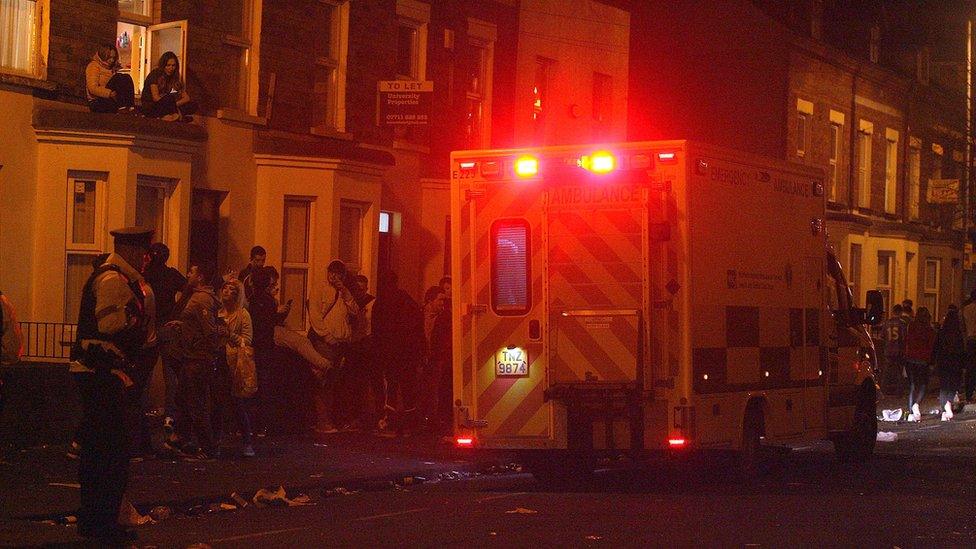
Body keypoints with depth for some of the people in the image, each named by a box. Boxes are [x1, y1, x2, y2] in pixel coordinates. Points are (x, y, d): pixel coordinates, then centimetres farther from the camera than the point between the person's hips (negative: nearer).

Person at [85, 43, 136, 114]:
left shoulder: (113, 68, 19)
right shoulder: (93, 66, -2)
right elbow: (93, 88, -15)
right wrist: (109, 93, -28)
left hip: (110, 99, 6)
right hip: (97, 102, -6)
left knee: (126, 77, -15)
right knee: (118, 78, -25)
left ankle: (131, 107, -32)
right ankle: (121, 108, -40)